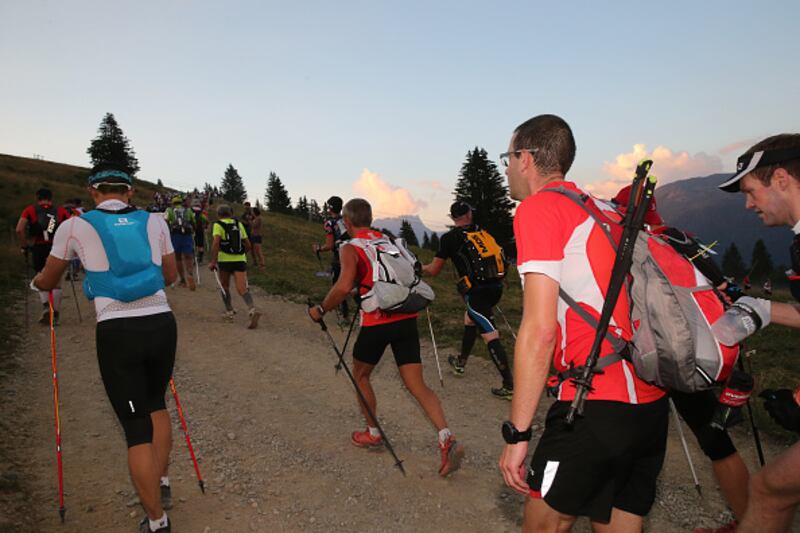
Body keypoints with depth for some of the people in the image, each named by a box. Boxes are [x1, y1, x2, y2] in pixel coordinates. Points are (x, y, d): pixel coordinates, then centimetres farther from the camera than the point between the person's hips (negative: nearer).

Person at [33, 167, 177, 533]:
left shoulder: (75, 227, 4)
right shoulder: (155, 222, 9)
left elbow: (46, 282, 18)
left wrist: (38, 281, 42)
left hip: (117, 332, -3)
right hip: (162, 324, 3)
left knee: (137, 429, 6)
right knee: (156, 405, 27)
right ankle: (161, 486, 36)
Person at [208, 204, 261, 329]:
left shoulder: (218, 225, 1)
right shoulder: (239, 224, 14)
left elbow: (216, 242, -16)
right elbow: (248, 245, 16)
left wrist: (213, 261, -15)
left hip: (225, 260, -2)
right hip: (240, 260, 2)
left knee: (224, 286, 21)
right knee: (242, 288, -7)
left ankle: (229, 312, 26)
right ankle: (252, 310, -30)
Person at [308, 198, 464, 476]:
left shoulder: (350, 248, -2)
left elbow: (344, 286, -17)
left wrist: (321, 310, -4)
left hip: (377, 321, -5)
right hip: (407, 318, 5)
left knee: (360, 375, 21)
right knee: (417, 385, 6)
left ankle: (373, 433, 32)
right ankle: (447, 438, -11)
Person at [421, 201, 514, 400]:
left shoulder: (450, 238, -2)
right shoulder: (483, 232, 12)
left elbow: (434, 270, 5)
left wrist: (420, 268, 25)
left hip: (476, 292, -7)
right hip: (495, 287, 7)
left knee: (490, 337, -5)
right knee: (470, 319, 27)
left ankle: (510, 386, -6)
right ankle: (460, 363, 43)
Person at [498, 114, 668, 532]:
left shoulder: (538, 208, -8)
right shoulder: (606, 211, 17)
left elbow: (539, 330, -15)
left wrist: (517, 433, -11)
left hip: (598, 407, -8)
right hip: (651, 403, 8)